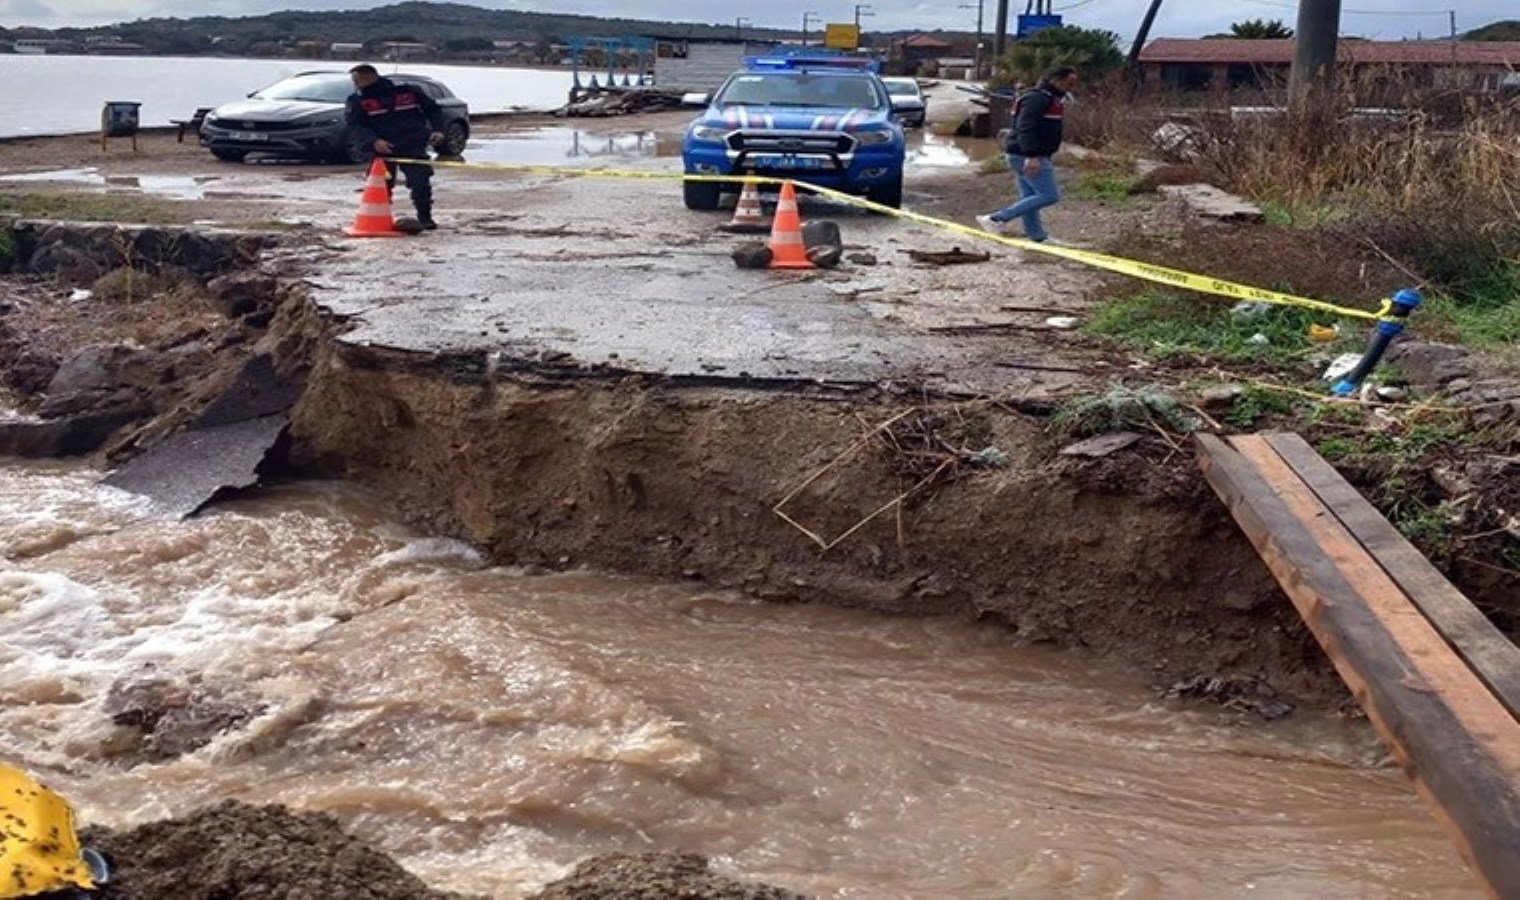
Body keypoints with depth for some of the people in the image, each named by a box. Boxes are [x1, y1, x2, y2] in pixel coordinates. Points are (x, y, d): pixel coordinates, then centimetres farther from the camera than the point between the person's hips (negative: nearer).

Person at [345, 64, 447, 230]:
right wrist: (374, 141, -23)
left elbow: (432, 109, 11)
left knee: (421, 183, -6)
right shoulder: (357, 100, 4)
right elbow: (355, 126, -7)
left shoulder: (408, 90, 3)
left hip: (413, 147, -1)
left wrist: (437, 130, -4)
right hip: (381, 149, 1)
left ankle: (425, 217, 9)